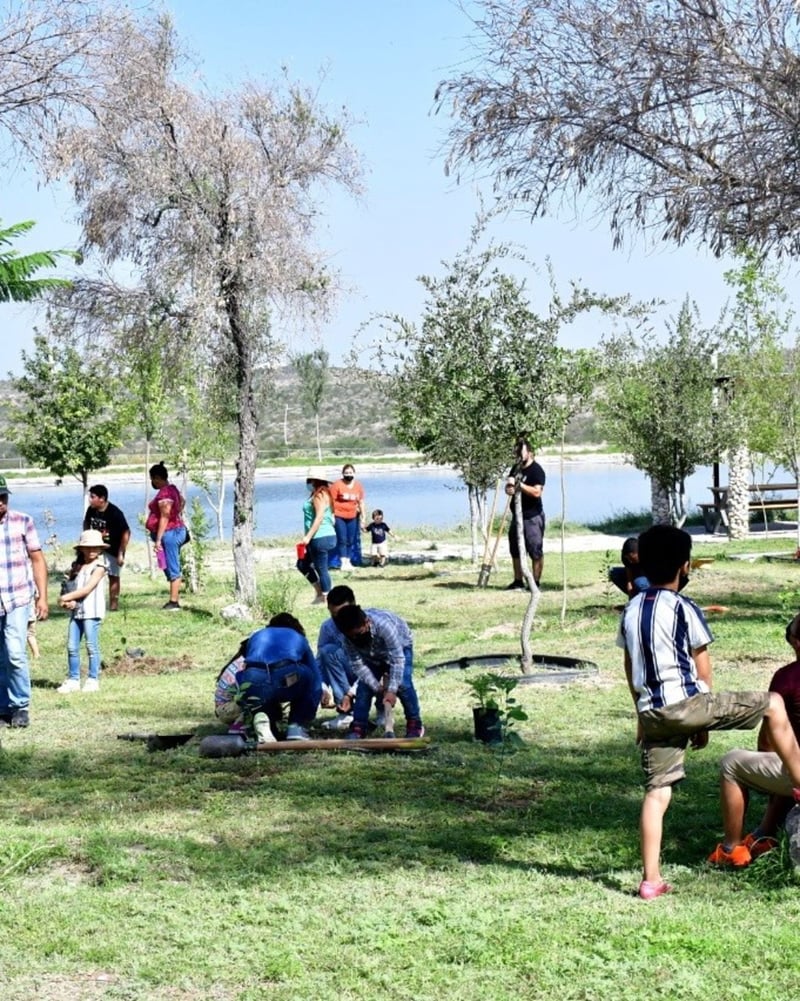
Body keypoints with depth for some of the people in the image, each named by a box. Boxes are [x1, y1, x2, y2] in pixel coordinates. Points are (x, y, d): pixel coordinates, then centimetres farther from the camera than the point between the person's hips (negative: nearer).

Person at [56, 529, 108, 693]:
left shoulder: (99, 567, -4)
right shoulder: (78, 567, 15)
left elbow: (87, 589, -13)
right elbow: (73, 586, 13)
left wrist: (66, 597, -11)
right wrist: (69, 601, -9)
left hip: (92, 611, -6)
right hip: (76, 611, 6)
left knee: (92, 646, -3)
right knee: (72, 647, 5)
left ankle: (93, 680, 3)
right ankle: (73, 679, 12)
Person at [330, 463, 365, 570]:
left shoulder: (358, 486, 4)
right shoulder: (337, 485, -10)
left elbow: (361, 502, 11)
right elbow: (332, 501, -10)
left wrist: (362, 516, 11)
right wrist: (332, 516, -14)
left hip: (352, 517, 5)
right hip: (339, 516, -5)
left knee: (351, 541, 7)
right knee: (342, 540, -8)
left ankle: (348, 561, 14)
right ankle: (343, 562, -7)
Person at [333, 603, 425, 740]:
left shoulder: (383, 624, -44)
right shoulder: (349, 637, -29)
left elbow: (397, 659, -39)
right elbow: (357, 664, -22)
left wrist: (392, 690, -41)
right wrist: (378, 688, -28)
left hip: (399, 647, -4)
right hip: (372, 655, 4)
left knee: (403, 683, -20)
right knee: (364, 685, -10)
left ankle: (415, 724, -4)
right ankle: (358, 726, -1)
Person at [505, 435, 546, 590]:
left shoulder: (536, 470, -12)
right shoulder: (517, 468, 13)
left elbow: (537, 492, -23)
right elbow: (509, 488, 16)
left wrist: (519, 484, -26)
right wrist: (509, 488, -8)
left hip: (532, 517, -9)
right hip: (518, 516, 9)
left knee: (535, 552, -4)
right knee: (515, 550, 13)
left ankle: (535, 583, 1)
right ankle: (518, 581, 22)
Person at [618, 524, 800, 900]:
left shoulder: (631, 610, 12)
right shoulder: (684, 609, -5)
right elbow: (702, 669, -1)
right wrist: (704, 723, 10)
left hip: (652, 713, 6)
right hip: (686, 703, -6)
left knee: (657, 791, 7)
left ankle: (651, 880, 5)